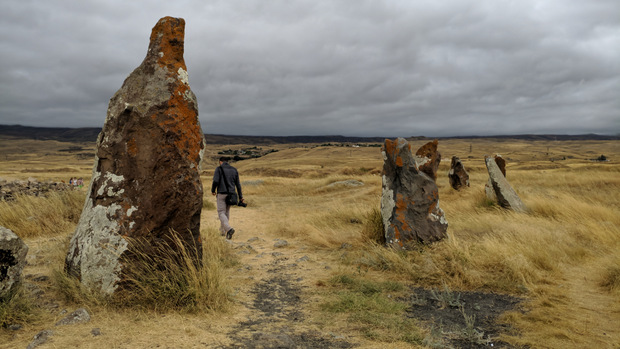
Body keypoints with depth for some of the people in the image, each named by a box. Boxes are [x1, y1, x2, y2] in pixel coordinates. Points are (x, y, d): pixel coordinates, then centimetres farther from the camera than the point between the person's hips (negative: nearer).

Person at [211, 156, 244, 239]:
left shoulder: (219, 169, -4)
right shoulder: (234, 170, 9)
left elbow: (215, 181, -16)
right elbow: (238, 184, 8)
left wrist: (213, 190, 2)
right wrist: (240, 197, 11)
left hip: (221, 194, -5)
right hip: (231, 194, 5)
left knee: (221, 213, -3)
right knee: (227, 212, 20)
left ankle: (229, 229, -25)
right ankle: (222, 230, 31)